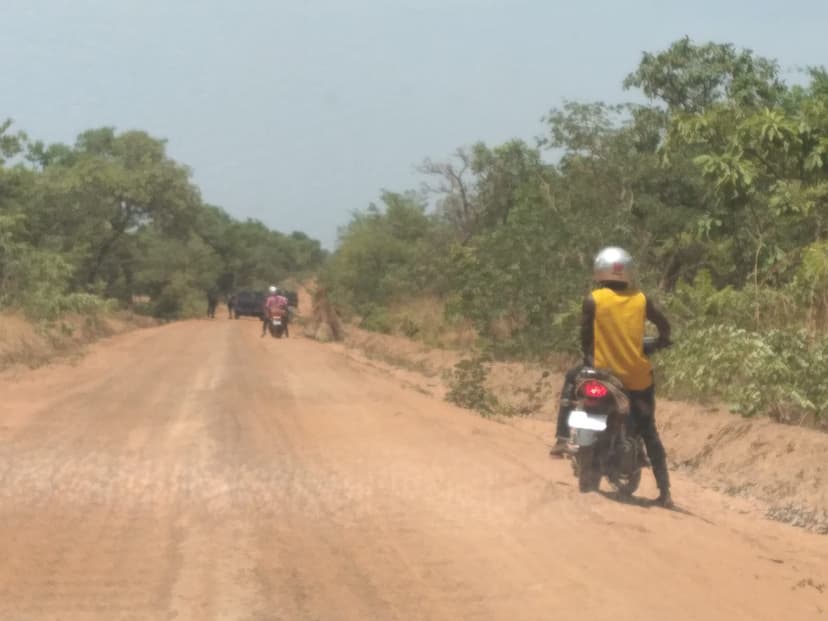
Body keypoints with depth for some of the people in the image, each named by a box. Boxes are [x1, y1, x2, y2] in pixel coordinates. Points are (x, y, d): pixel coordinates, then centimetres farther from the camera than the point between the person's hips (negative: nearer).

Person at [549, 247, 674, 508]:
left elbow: (585, 336, -3)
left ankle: (563, 438, 16)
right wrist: (660, 342, 25)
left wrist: (588, 356, 16)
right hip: (638, 376, 2)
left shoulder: (593, 300, -7)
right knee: (649, 433, 14)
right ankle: (664, 491, 8)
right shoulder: (641, 299, -1)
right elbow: (664, 326, 4)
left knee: (572, 379, 29)